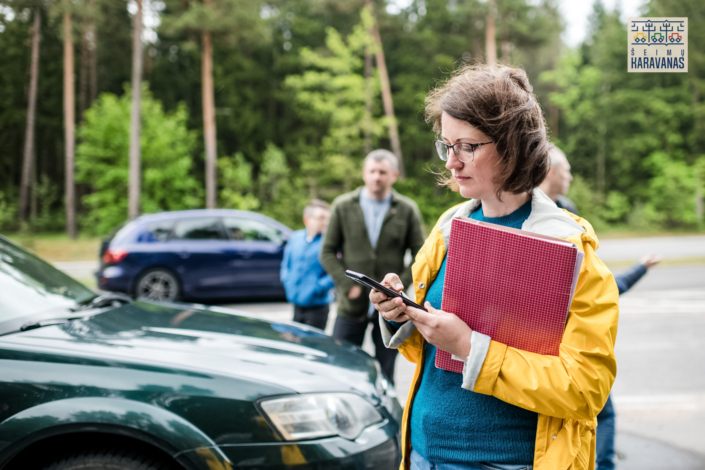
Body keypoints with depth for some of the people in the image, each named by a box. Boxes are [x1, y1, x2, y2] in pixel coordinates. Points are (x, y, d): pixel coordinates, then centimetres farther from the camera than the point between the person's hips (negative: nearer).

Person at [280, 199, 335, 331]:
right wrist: (287, 281, 6)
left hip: (317, 306, -6)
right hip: (297, 304, 6)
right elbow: (286, 264, 19)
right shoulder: (294, 238, 6)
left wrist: (318, 286, -17)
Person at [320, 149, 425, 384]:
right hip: (351, 306, 1)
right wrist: (347, 285, -7)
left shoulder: (407, 210, 3)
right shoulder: (343, 206, 5)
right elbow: (328, 252, 5)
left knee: (385, 375, 8)